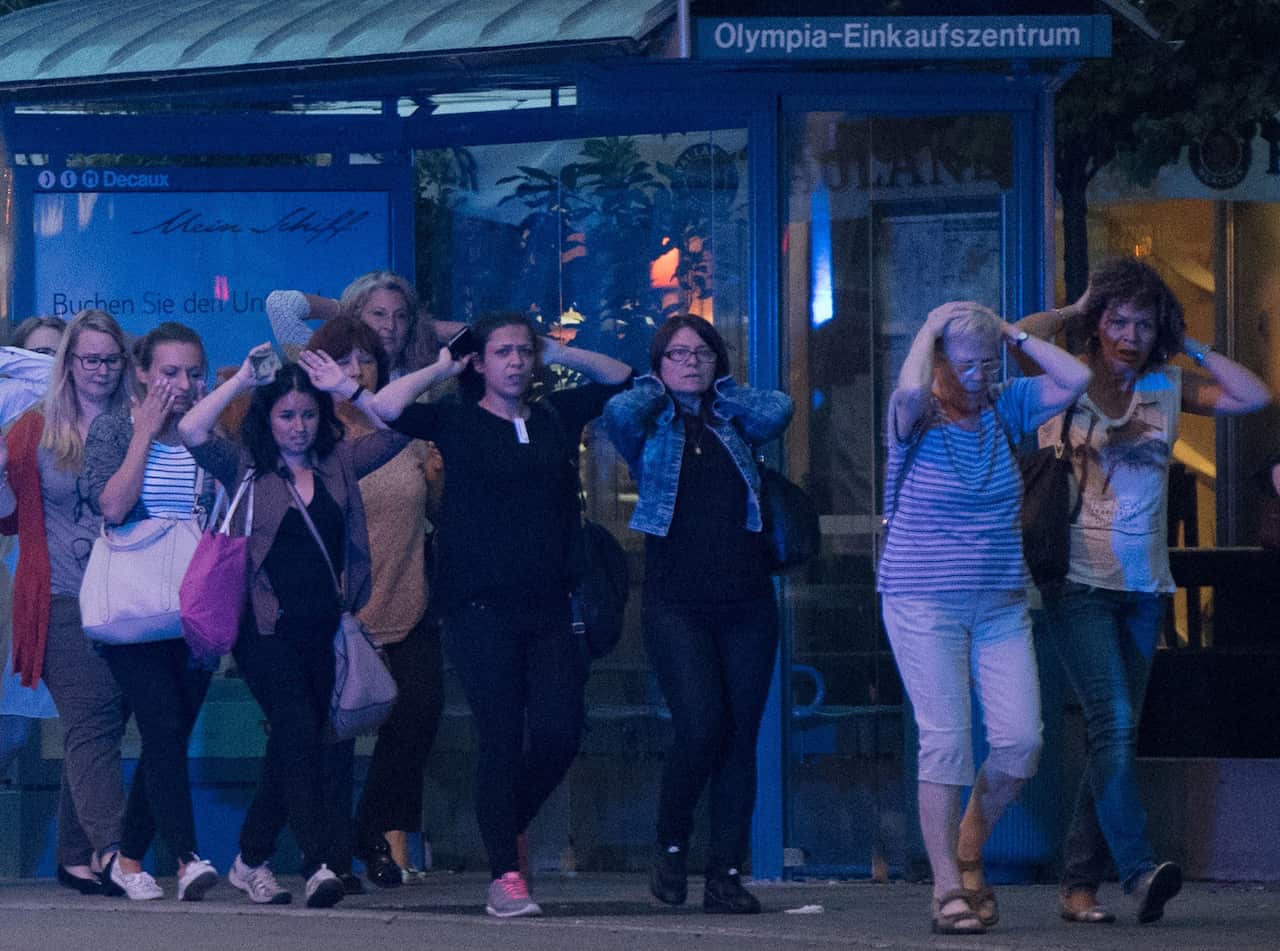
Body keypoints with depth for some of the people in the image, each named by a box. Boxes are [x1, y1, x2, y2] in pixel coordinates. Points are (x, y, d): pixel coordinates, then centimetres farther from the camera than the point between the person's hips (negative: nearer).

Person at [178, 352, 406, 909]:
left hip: (321, 630, 5)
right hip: (267, 629, -5)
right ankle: (323, 863, -24)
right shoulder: (246, 469, 0)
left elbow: (398, 427, 8)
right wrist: (242, 379, -13)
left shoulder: (337, 465, 11)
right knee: (299, 734, -18)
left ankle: (251, 862, 20)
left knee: (292, 747, 8)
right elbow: (191, 432, -15)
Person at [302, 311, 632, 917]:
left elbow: (621, 378, 26)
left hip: (549, 608, 4)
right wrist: (440, 369, 1)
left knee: (561, 732, -5)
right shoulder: (457, 423, 3)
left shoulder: (555, 417, 15)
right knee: (501, 737, -7)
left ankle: (505, 827, 21)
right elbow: (386, 407, -12)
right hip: (480, 609, -4)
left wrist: (556, 354, 18)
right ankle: (504, 874, -2)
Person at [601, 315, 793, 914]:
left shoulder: (734, 426, 15)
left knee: (740, 735, 0)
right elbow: (620, 412, -15)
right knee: (700, 725, -19)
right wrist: (661, 389, 4)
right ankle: (671, 848, 1)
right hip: (678, 603, -3)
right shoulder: (652, 427, 8)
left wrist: (718, 389, 8)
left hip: (746, 603, 3)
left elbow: (778, 410, -5)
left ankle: (726, 875, 3)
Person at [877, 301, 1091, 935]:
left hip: (1000, 606, 5)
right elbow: (910, 391, -28)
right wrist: (931, 333, -12)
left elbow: (1075, 378, -3)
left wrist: (1014, 336, 1)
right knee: (946, 741, -10)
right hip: (924, 605, -5)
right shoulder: (916, 418, -5)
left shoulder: (1004, 408, 8)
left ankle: (968, 852, 18)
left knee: (1020, 740, -5)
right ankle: (947, 889, -5)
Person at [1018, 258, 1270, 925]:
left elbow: (1254, 397, 7)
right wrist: (1073, 313, -3)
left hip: (1143, 588, 5)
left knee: (1114, 735, 5)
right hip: (1079, 583, -5)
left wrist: (1189, 347, 7)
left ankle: (1080, 884, 9)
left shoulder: (1166, 387, 11)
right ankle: (1139, 871, -28)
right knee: (1114, 724, -19)